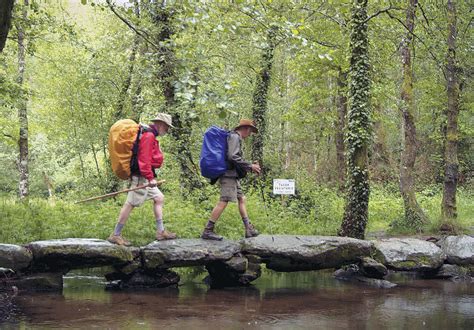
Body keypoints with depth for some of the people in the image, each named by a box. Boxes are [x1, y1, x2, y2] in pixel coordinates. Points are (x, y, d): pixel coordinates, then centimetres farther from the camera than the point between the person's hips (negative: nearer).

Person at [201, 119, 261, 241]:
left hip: (233, 175, 11)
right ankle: (207, 231, -13)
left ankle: (249, 229, 12)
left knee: (241, 199, 11)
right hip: (229, 174, -11)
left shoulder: (236, 138, 22)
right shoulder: (234, 137, -9)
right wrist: (250, 166, -14)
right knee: (223, 202, -13)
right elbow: (232, 157, -20)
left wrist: (250, 166, 15)